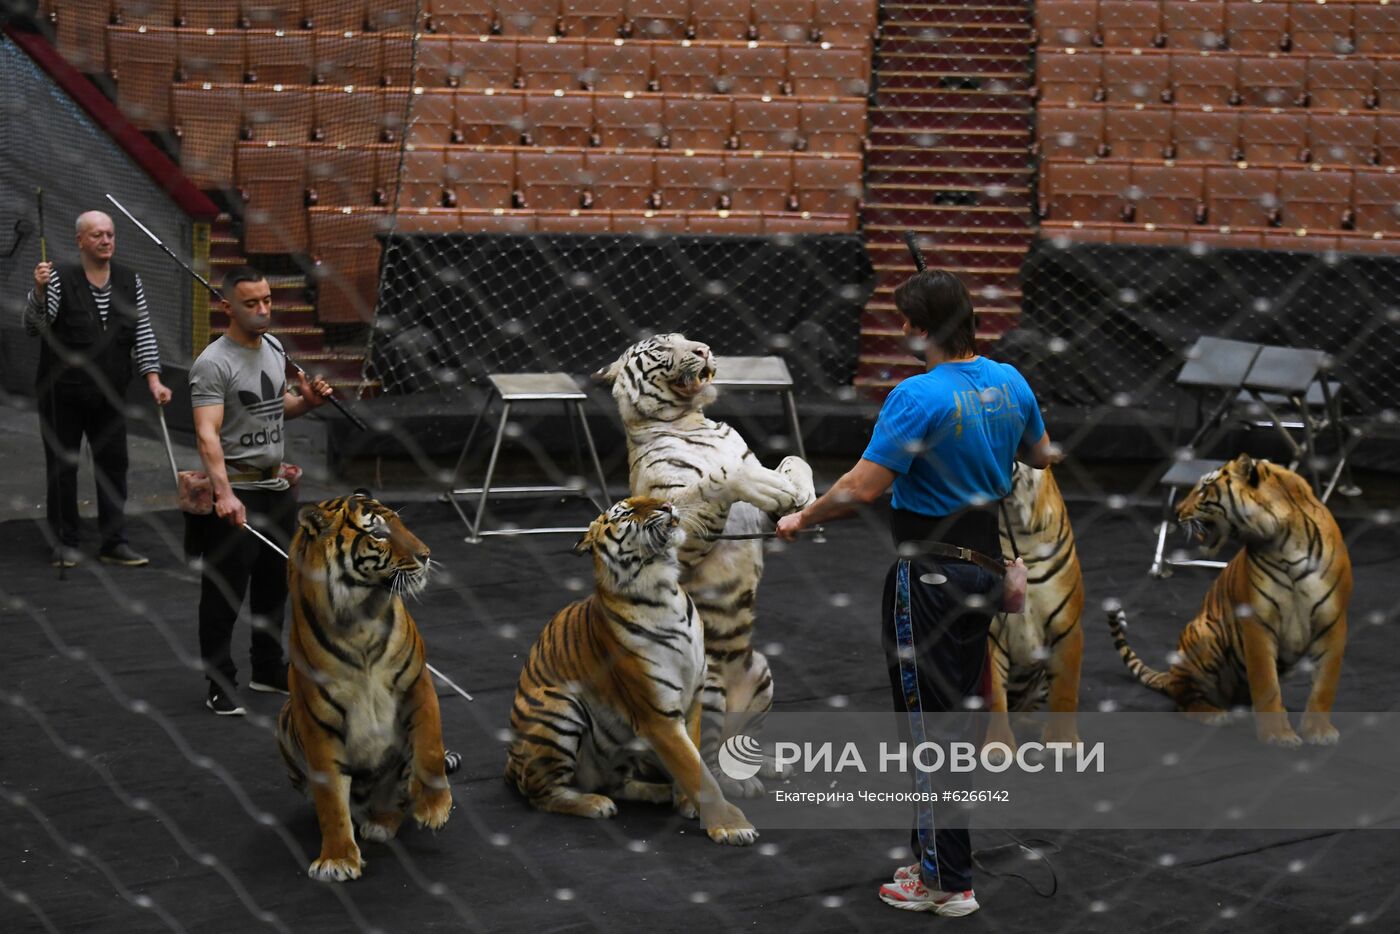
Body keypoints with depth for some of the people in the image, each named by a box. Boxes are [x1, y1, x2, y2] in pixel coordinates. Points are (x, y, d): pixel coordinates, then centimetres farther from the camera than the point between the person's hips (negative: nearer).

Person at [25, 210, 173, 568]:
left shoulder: (129, 281, 3)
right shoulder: (59, 278, -10)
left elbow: (143, 333, 4)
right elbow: (33, 326, -15)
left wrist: (153, 380, -6)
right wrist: (39, 291, -33)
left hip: (109, 396, 4)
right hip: (62, 395, -4)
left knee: (114, 465, 5)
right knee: (63, 468, 4)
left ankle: (114, 543, 13)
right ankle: (65, 543, 14)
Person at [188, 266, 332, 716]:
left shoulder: (274, 349, 8)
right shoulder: (214, 364, -19)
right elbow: (207, 434, -28)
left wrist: (306, 401, 0)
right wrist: (224, 493, -40)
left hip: (277, 487, 8)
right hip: (236, 495, -8)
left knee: (275, 586, 18)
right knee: (225, 594, -1)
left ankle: (268, 670, 32)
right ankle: (220, 685, 9)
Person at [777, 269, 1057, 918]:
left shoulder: (918, 397, -21)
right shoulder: (1010, 383, 2)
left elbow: (862, 487, -24)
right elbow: (1042, 456, 19)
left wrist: (802, 520, -8)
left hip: (929, 575, -8)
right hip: (986, 564, 8)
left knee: (928, 718, 1)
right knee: (962, 710, 18)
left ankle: (946, 882, 7)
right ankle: (945, 849, 31)